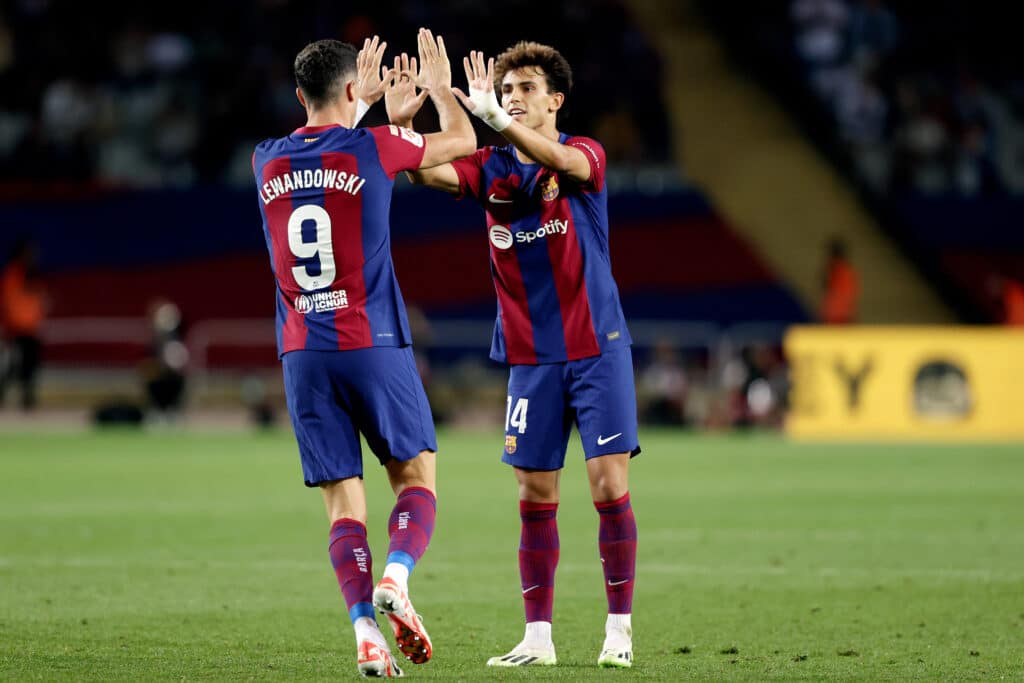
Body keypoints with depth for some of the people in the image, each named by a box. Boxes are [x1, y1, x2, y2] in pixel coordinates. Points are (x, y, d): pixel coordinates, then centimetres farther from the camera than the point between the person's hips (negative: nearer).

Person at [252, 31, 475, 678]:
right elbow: (462, 140, 14)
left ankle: (366, 628, -11)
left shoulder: (268, 162, 8)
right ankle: (396, 578, -18)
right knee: (416, 477, 8)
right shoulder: (373, 147, -4)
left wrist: (363, 99, 46)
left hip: (302, 354, 3)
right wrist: (440, 88, 33)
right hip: (373, 345, -3)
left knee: (344, 502, 3)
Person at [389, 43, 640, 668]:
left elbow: (561, 162, -30)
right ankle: (538, 637, 8)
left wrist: (494, 118, -45)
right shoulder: (491, 169, 4)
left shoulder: (585, 154, -5)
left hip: (598, 348, -3)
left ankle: (619, 630, 2)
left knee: (610, 483, -7)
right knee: (536, 496, 2)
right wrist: (402, 127, -34)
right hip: (532, 358, 3)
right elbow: (430, 172, -14)